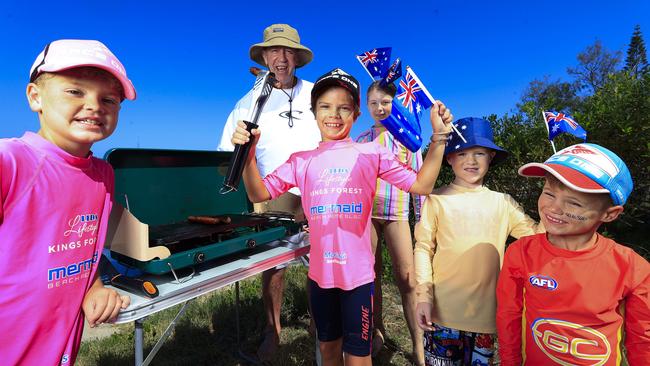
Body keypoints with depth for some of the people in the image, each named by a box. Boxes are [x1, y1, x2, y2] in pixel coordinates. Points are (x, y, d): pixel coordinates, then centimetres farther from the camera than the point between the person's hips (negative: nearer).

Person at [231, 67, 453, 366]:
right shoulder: (302, 161, 3)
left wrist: (438, 138, -14)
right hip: (320, 272, 3)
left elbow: (421, 185, -5)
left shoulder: (370, 153, -3)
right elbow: (259, 194, 2)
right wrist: (248, 154, -12)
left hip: (357, 273, -2)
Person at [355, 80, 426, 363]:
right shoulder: (361, 140, 9)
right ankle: (377, 329, 29)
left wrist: (422, 217, 2)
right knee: (372, 274, 11)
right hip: (366, 213, 2)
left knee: (407, 278, -4)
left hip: (397, 214, -1)